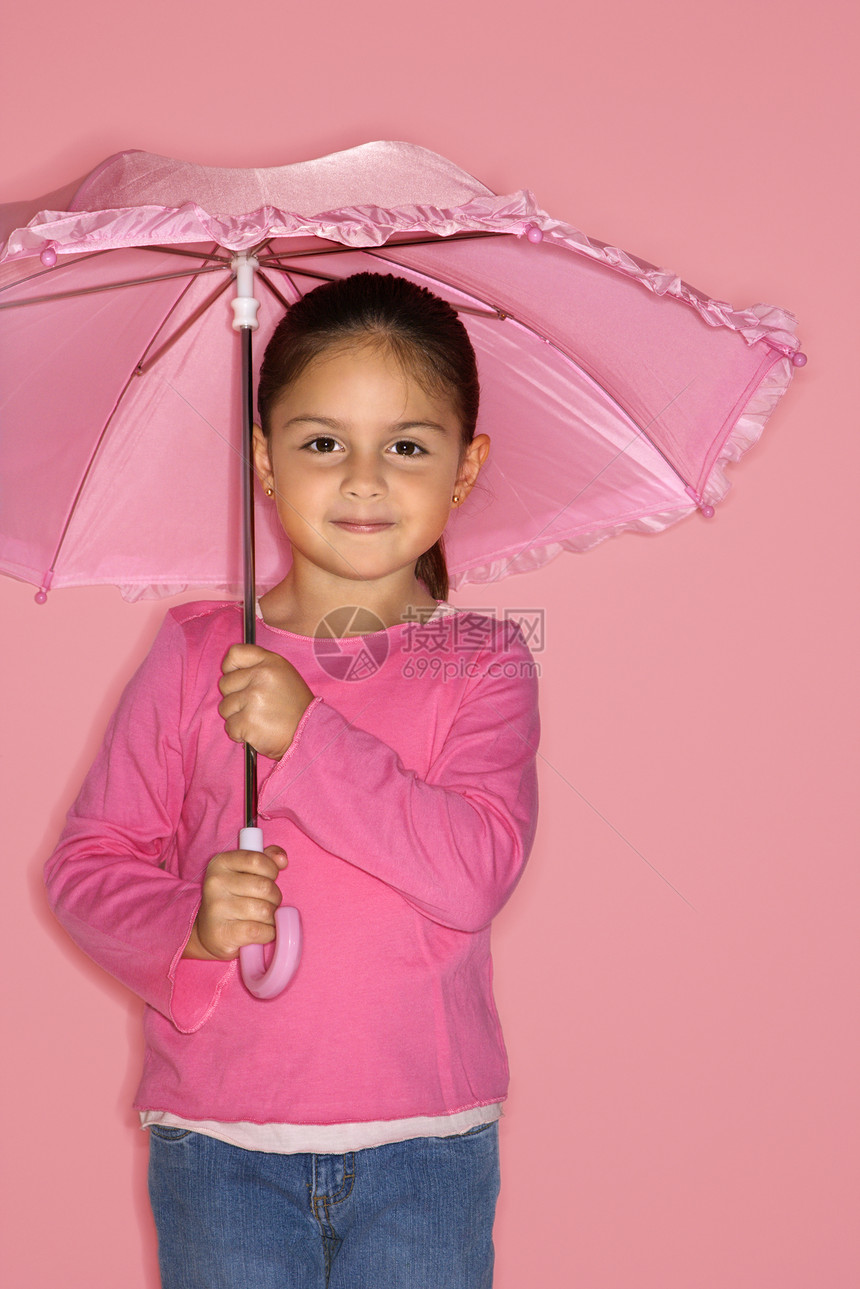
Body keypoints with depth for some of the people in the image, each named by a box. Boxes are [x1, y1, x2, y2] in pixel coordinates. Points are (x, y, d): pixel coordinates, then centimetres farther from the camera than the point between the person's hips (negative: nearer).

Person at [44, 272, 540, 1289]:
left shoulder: (482, 665, -2)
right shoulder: (195, 654, 1)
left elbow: (477, 872, -16)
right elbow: (87, 861, 1)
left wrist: (309, 735, -21)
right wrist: (185, 926, -19)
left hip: (423, 1147, 0)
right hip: (218, 1143, 1)